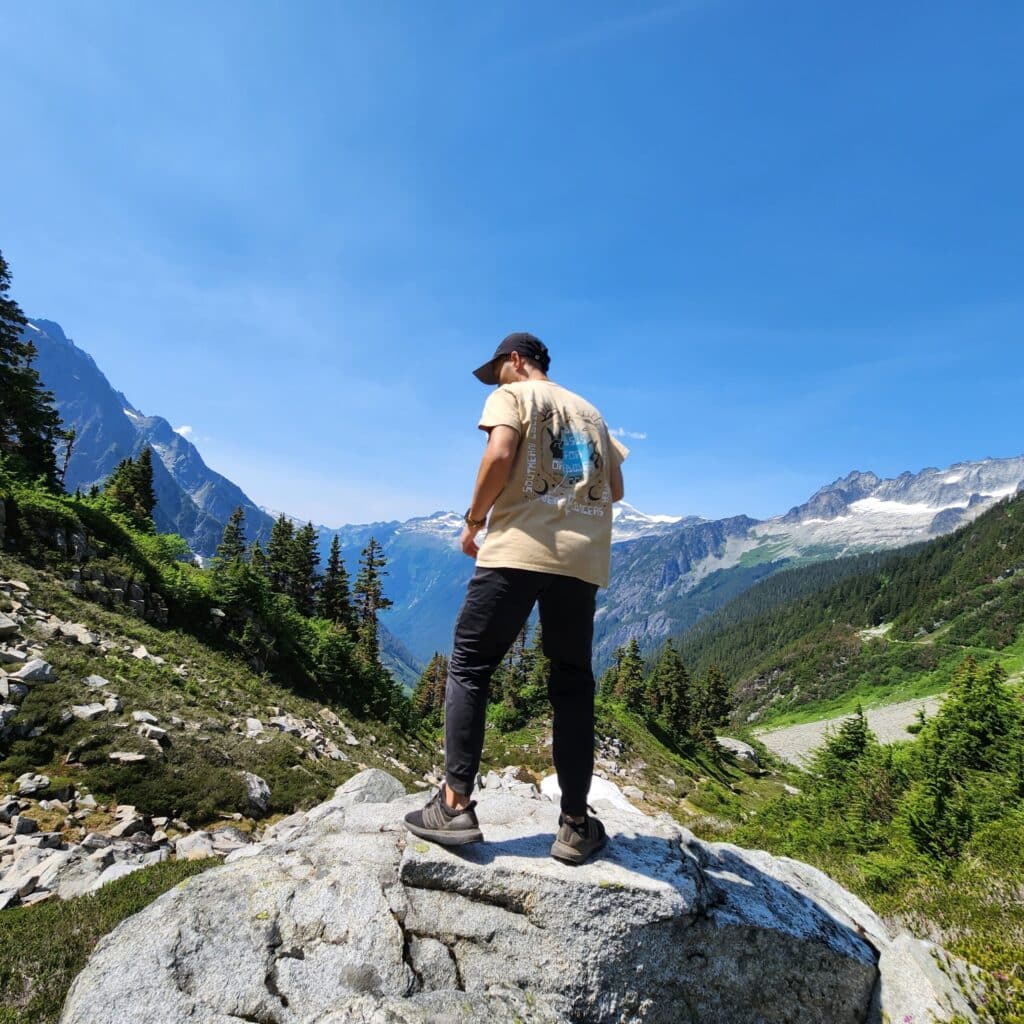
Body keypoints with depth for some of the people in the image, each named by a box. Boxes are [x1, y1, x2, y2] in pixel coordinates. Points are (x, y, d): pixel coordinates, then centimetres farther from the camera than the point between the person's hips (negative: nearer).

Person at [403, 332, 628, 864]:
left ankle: (455, 805, 1)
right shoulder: (590, 411, 26)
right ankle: (576, 824, 9)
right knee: (573, 684, 10)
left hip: (518, 548, -5)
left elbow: (499, 455, -10)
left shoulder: (512, 394, 9)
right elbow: (615, 489, 22)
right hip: (583, 558, 5)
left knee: (469, 667, 5)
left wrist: (473, 520, 0)